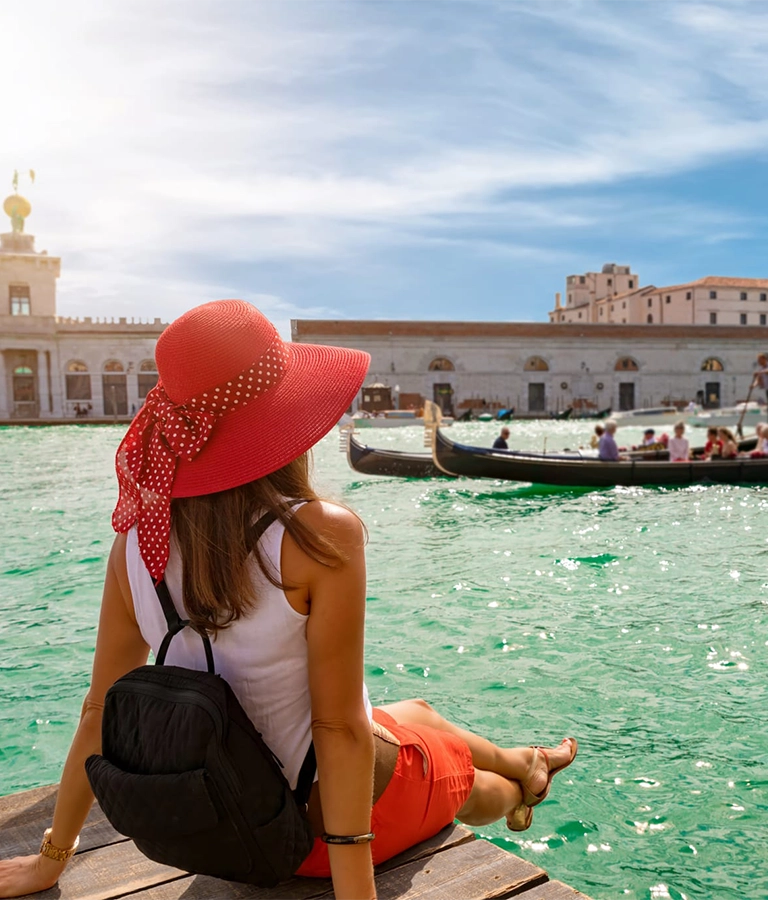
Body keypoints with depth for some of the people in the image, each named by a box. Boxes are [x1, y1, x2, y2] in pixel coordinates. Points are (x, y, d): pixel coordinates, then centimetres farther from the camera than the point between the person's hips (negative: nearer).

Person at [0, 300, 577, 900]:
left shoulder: (138, 541, -14)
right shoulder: (323, 535, -30)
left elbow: (101, 712, -6)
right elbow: (339, 726, -27)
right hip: (337, 812, -5)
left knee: (418, 712, 33)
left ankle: (520, 764, 62)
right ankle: (521, 778, 66)